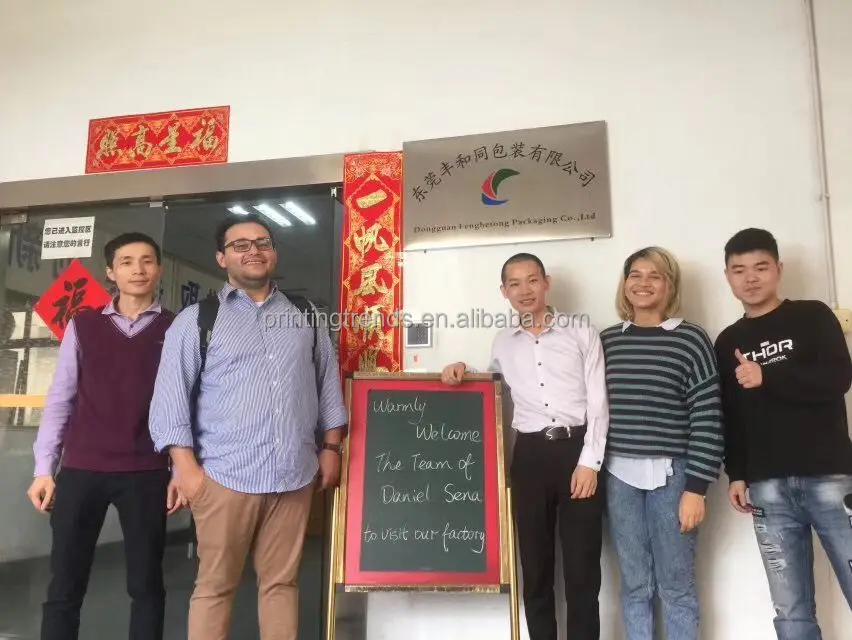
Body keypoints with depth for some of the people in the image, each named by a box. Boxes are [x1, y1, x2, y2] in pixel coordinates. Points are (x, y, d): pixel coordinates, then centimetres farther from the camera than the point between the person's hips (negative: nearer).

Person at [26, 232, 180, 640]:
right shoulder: (82, 325, 7)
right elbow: (60, 399, 6)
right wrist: (44, 469, 2)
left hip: (147, 474, -1)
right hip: (80, 470, 1)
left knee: (146, 584, 8)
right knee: (64, 586, 8)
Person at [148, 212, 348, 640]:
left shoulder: (305, 318, 13)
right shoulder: (197, 319, 3)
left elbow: (328, 384, 15)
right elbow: (171, 395, -1)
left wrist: (331, 447, 9)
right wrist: (186, 467, -7)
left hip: (294, 476, 3)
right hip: (225, 476, -2)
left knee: (281, 582, 10)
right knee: (215, 585, 6)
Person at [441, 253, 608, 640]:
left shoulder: (581, 332, 2)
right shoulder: (502, 343, 12)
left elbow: (598, 401, -2)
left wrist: (589, 462, -10)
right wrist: (462, 373, 7)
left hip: (577, 449, -2)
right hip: (529, 454, 3)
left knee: (582, 565, 2)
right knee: (535, 564, 9)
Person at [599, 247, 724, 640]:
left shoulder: (690, 339, -3)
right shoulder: (606, 340, 8)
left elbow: (707, 419, -6)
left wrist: (696, 488, -9)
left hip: (671, 475, -3)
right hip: (619, 475, 3)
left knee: (676, 587, 7)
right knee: (635, 587, 11)